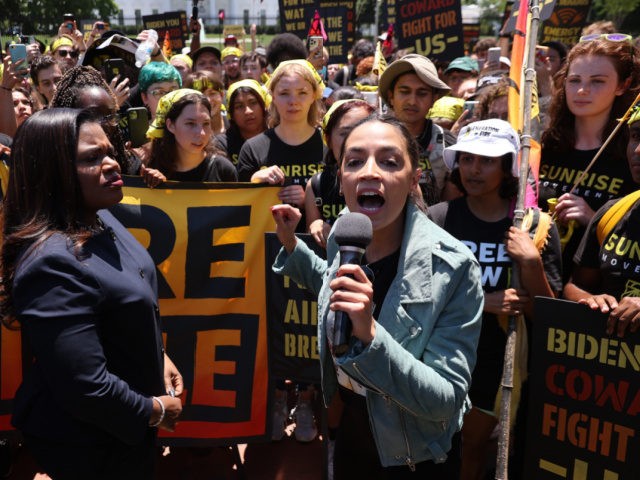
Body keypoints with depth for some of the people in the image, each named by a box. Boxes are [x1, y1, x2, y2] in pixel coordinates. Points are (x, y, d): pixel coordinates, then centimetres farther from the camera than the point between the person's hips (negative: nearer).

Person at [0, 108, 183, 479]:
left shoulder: (100, 220, -1)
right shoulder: (52, 262, -31)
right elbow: (85, 389, -33)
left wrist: (159, 357, 8)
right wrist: (155, 410, -18)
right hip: (89, 445, -8)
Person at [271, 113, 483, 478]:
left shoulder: (452, 266, -26)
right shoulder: (343, 238, -9)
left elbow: (446, 401, -26)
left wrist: (370, 334, -40)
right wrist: (291, 246, 0)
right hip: (351, 436, 5)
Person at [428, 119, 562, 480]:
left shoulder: (536, 226, -9)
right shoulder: (438, 219, -11)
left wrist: (531, 263, -23)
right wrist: (483, 303, -24)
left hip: (497, 363, 1)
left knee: (476, 444, 20)